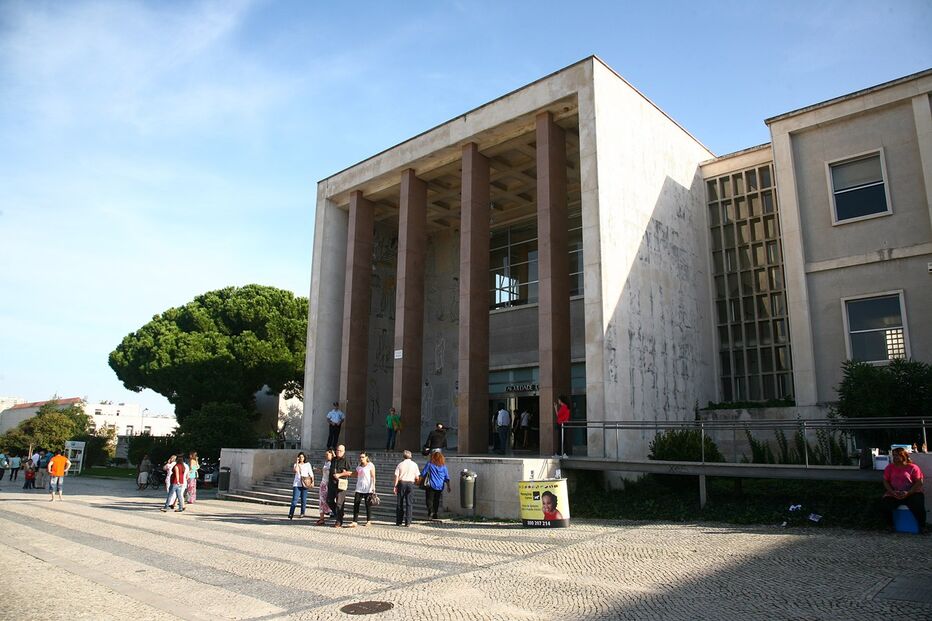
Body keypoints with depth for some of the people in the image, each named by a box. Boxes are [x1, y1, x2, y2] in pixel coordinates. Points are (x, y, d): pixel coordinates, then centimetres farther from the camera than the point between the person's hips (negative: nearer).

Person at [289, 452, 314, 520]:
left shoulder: (307, 464, 9)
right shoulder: (296, 465, 11)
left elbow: (311, 474, 5)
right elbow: (295, 470, -11)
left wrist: (312, 481, -5)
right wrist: (297, 463, -6)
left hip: (304, 484, 0)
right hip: (297, 484, 0)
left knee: (304, 499, 2)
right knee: (295, 499, -10)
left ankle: (302, 513, 15)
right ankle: (291, 514, -13)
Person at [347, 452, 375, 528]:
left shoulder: (370, 465, -4)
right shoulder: (359, 466, 15)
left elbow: (373, 477, -7)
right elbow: (356, 475, 22)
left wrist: (373, 486, -15)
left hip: (368, 488, -5)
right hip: (359, 488, 5)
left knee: (368, 505, 2)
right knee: (356, 504, -5)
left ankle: (369, 521, 15)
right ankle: (354, 522, -6)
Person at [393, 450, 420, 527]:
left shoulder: (400, 464, -1)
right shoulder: (414, 465, 2)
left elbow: (396, 476, -5)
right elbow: (417, 477, 2)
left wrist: (395, 486, -1)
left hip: (401, 483, 0)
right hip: (410, 483, 1)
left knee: (399, 503, 8)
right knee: (408, 503, 4)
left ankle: (399, 521, 11)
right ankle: (408, 522, 1)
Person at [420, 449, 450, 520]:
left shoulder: (429, 463, -3)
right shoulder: (443, 464, 6)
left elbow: (423, 473, -1)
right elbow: (447, 477, 5)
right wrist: (448, 486, 8)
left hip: (431, 485, -4)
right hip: (440, 486, 4)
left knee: (429, 499, -3)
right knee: (436, 500, 14)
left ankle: (431, 511, -23)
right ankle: (435, 514, 17)